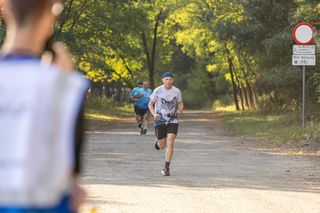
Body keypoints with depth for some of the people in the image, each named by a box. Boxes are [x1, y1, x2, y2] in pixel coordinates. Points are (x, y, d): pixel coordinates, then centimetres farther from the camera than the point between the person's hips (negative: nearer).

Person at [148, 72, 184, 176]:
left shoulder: (177, 91, -4)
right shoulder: (157, 91, -7)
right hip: (160, 120, 0)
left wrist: (180, 108, -15)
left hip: (172, 120, 0)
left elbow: (179, 104, 10)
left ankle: (166, 168, -8)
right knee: (161, 146, 8)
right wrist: (154, 114, -17)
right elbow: (150, 104, 2)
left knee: (170, 143, -15)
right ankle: (158, 141, 47)